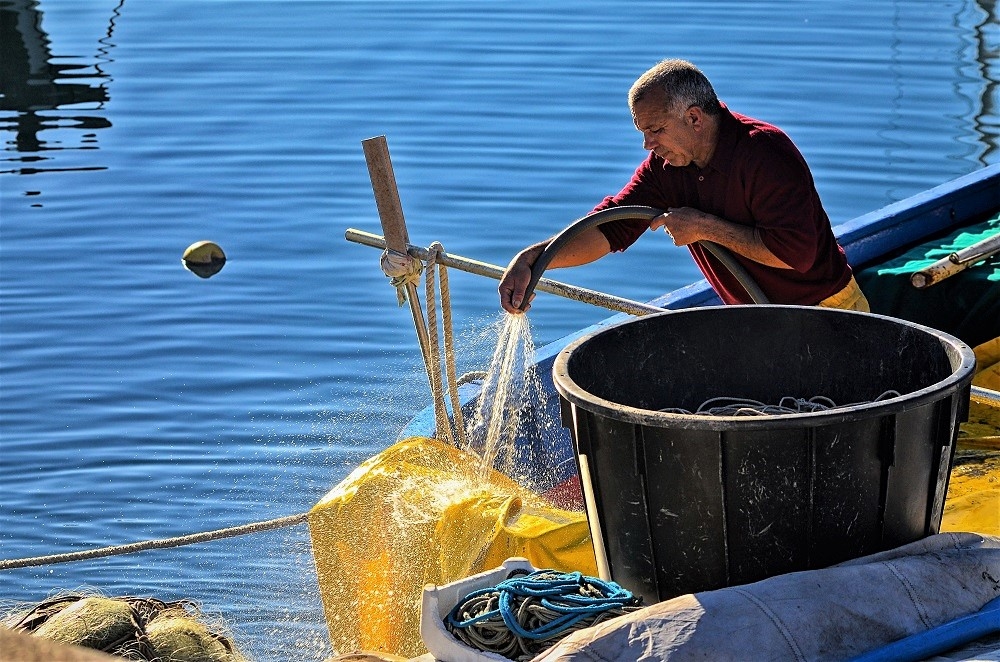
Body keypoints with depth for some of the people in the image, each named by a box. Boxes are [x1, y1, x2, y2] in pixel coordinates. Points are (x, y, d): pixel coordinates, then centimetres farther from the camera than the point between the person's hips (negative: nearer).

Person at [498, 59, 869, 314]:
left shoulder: (765, 152, -24)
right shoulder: (665, 165, -2)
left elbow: (795, 253, -30)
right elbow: (608, 228, -11)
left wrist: (706, 227, -25)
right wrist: (531, 258, -26)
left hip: (823, 316, -7)